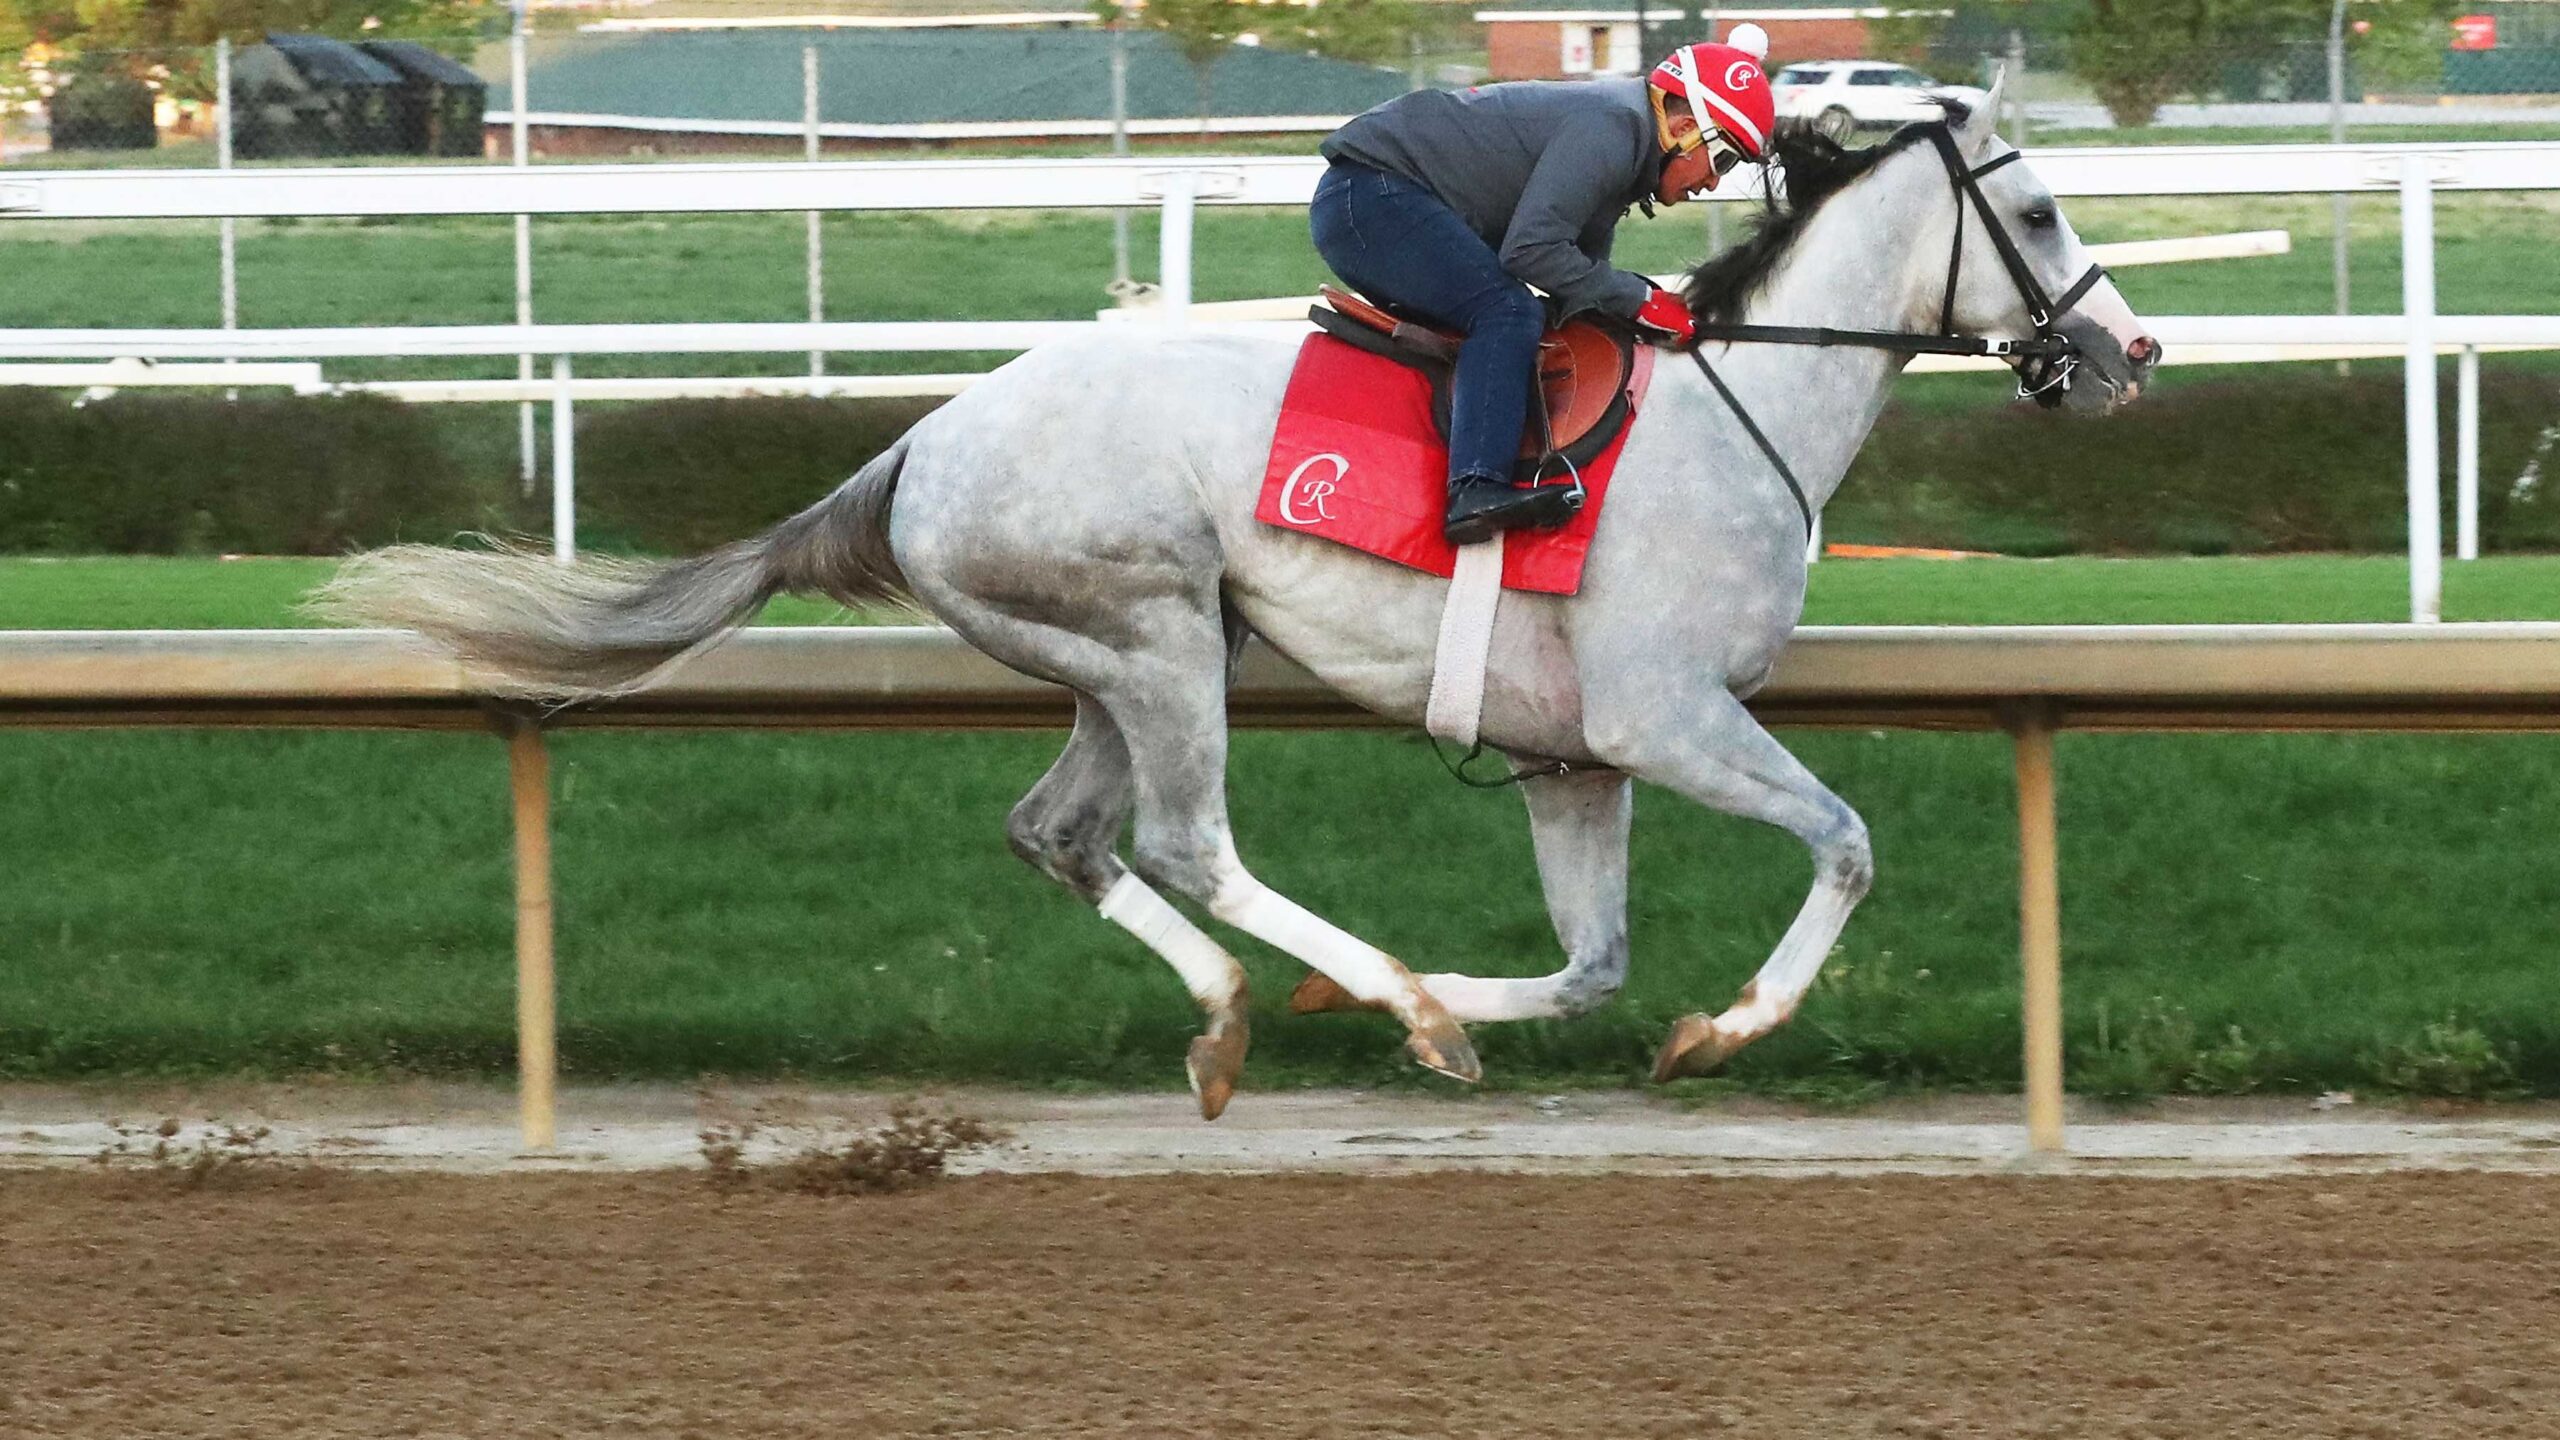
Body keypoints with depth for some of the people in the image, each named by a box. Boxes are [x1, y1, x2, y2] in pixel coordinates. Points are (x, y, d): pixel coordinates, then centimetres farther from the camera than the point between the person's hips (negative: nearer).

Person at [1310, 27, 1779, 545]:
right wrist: (1638, 300, -15)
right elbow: (1530, 248, -23)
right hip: (1373, 194, -11)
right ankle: (1474, 490, -36)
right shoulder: (1610, 128, -16)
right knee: (1508, 313, -22)